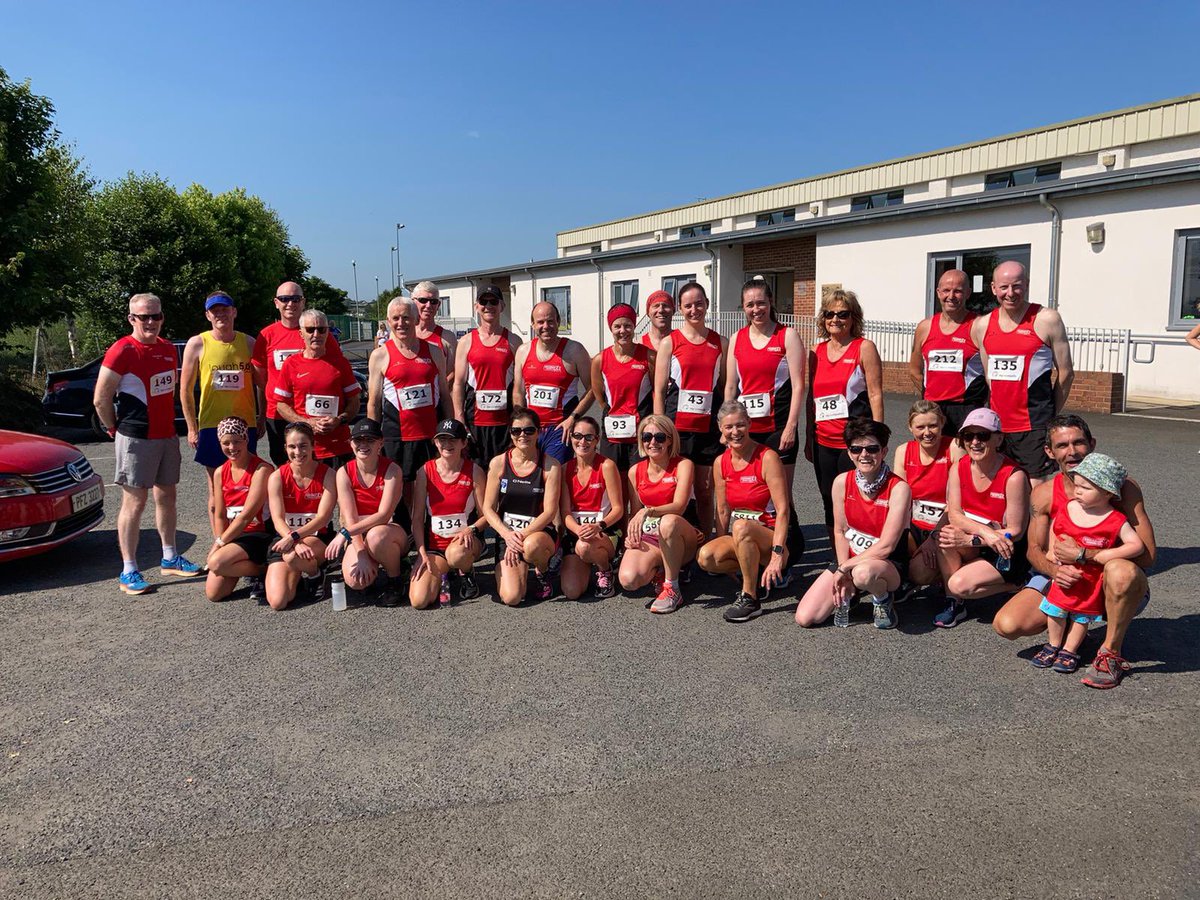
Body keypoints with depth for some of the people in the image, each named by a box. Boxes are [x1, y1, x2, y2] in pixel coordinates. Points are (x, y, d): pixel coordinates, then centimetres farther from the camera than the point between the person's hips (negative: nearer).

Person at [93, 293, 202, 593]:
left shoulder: (168, 349, 10)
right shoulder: (122, 351, -12)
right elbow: (101, 399, -11)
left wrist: (168, 421, 14)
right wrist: (116, 429, -2)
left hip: (167, 435, 7)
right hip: (136, 439, -7)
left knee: (166, 496, 14)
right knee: (135, 502, -3)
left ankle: (170, 557, 26)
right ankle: (128, 571, 3)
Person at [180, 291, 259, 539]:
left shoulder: (249, 343, 5)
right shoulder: (197, 344, 0)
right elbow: (185, 389, 2)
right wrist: (192, 427, -3)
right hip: (212, 426, -1)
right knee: (217, 490, 5)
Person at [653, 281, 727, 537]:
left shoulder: (721, 343, 10)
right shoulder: (669, 342, 2)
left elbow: (725, 388, 13)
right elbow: (659, 390, 0)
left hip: (709, 427, 2)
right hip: (677, 425, -2)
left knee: (705, 492, 8)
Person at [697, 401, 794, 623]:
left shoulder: (767, 458, -13)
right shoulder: (721, 463, 4)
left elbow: (782, 510, -19)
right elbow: (723, 511, 9)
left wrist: (777, 555, -28)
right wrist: (723, 548, 4)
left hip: (773, 536, -5)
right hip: (741, 538, 6)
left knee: (741, 526, -37)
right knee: (706, 557, -24)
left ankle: (750, 598, -21)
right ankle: (757, 574, 2)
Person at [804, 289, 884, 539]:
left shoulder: (864, 347, -2)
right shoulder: (816, 352, 12)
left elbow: (875, 395, -6)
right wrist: (809, 439, 16)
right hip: (823, 442, 5)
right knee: (830, 506, 11)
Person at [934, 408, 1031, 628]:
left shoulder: (1014, 476, -22)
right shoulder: (958, 469, -6)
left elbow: (1015, 532, -19)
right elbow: (954, 515, -14)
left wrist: (969, 540, -25)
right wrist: (985, 531, -31)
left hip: (1008, 553, -5)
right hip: (974, 550, 5)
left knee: (960, 584, -24)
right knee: (945, 532, -26)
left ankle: (1014, 585, 4)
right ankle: (954, 602, -13)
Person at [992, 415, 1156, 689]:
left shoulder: (1121, 486, -14)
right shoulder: (1043, 494, -4)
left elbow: (1147, 553, -21)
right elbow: (1034, 550, 4)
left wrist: (1083, 554, -26)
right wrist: (1055, 569, -20)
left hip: (1110, 585, -3)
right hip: (1065, 581, 3)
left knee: (1121, 571, -41)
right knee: (1006, 625, -19)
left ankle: (1111, 651, -15)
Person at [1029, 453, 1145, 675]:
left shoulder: (1115, 521, -18)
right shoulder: (1067, 508, -7)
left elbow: (1137, 546, -22)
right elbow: (1054, 528, 12)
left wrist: (1102, 555, -27)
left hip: (1092, 579, -3)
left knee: (1082, 615, 12)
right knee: (1055, 610, 11)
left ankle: (1069, 651, 27)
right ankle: (1053, 645, 31)